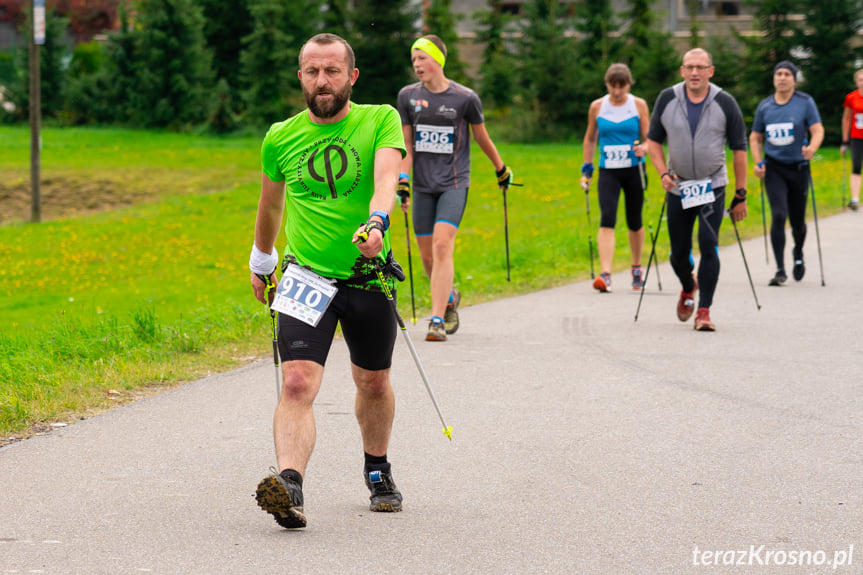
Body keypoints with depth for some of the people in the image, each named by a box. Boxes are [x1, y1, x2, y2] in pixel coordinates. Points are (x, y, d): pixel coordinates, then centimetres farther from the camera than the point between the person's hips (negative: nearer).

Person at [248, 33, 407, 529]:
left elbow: (386, 177, -23)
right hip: (306, 275, 0)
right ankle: (290, 486, -31)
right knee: (298, 383, -18)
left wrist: (376, 222, -43)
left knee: (374, 383, 16)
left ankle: (378, 471, 40)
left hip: (368, 278, 0)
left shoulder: (380, 120, -5)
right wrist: (261, 263, 30)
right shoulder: (281, 138, 1)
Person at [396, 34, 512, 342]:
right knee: (427, 256, 5)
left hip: (454, 183, -3)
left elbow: (482, 137, 10)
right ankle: (449, 297, 35)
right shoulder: (408, 96, 3)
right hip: (423, 185, 3)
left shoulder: (465, 97, -5)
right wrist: (402, 180, -1)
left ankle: (437, 321, -19)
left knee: (442, 245, -19)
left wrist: (501, 169, 20)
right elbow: (406, 143, 9)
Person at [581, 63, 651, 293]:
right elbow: (590, 138, 15)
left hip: (634, 170, 0)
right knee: (607, 219, -16)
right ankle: (605, 274, -25)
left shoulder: (639, 105, 0)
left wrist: (643, 148, -21)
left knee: (634, 222, 10)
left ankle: (637, 268, 34)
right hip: (608, 172, 0)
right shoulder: (597, 107, 3)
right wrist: (587, 167, 12)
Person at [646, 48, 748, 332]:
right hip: (678, 187, 2)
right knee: (679, 253, 8)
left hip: (712, 187, -2)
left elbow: (739, 150, -1)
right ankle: (688, 288, 41)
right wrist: (663, 173, -9)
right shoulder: (667, 99, -3)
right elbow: (654, 140, 7)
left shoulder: (725, 103, -7)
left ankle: (704, 311, -8)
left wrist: (740, 195, -1)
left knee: (708, 245, -15)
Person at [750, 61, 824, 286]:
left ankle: (798, 254, 41)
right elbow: (755, 137, 14)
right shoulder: (764, 106, 5)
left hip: (798, 167, 0)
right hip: (774, 167, 0)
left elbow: (818, 130, -8)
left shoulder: (805, 102, -2)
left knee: (797, 222, 8)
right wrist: (758, 162, -1)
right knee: (779, 216, -16)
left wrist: (812, 148, -30)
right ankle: (780, 270, -11)